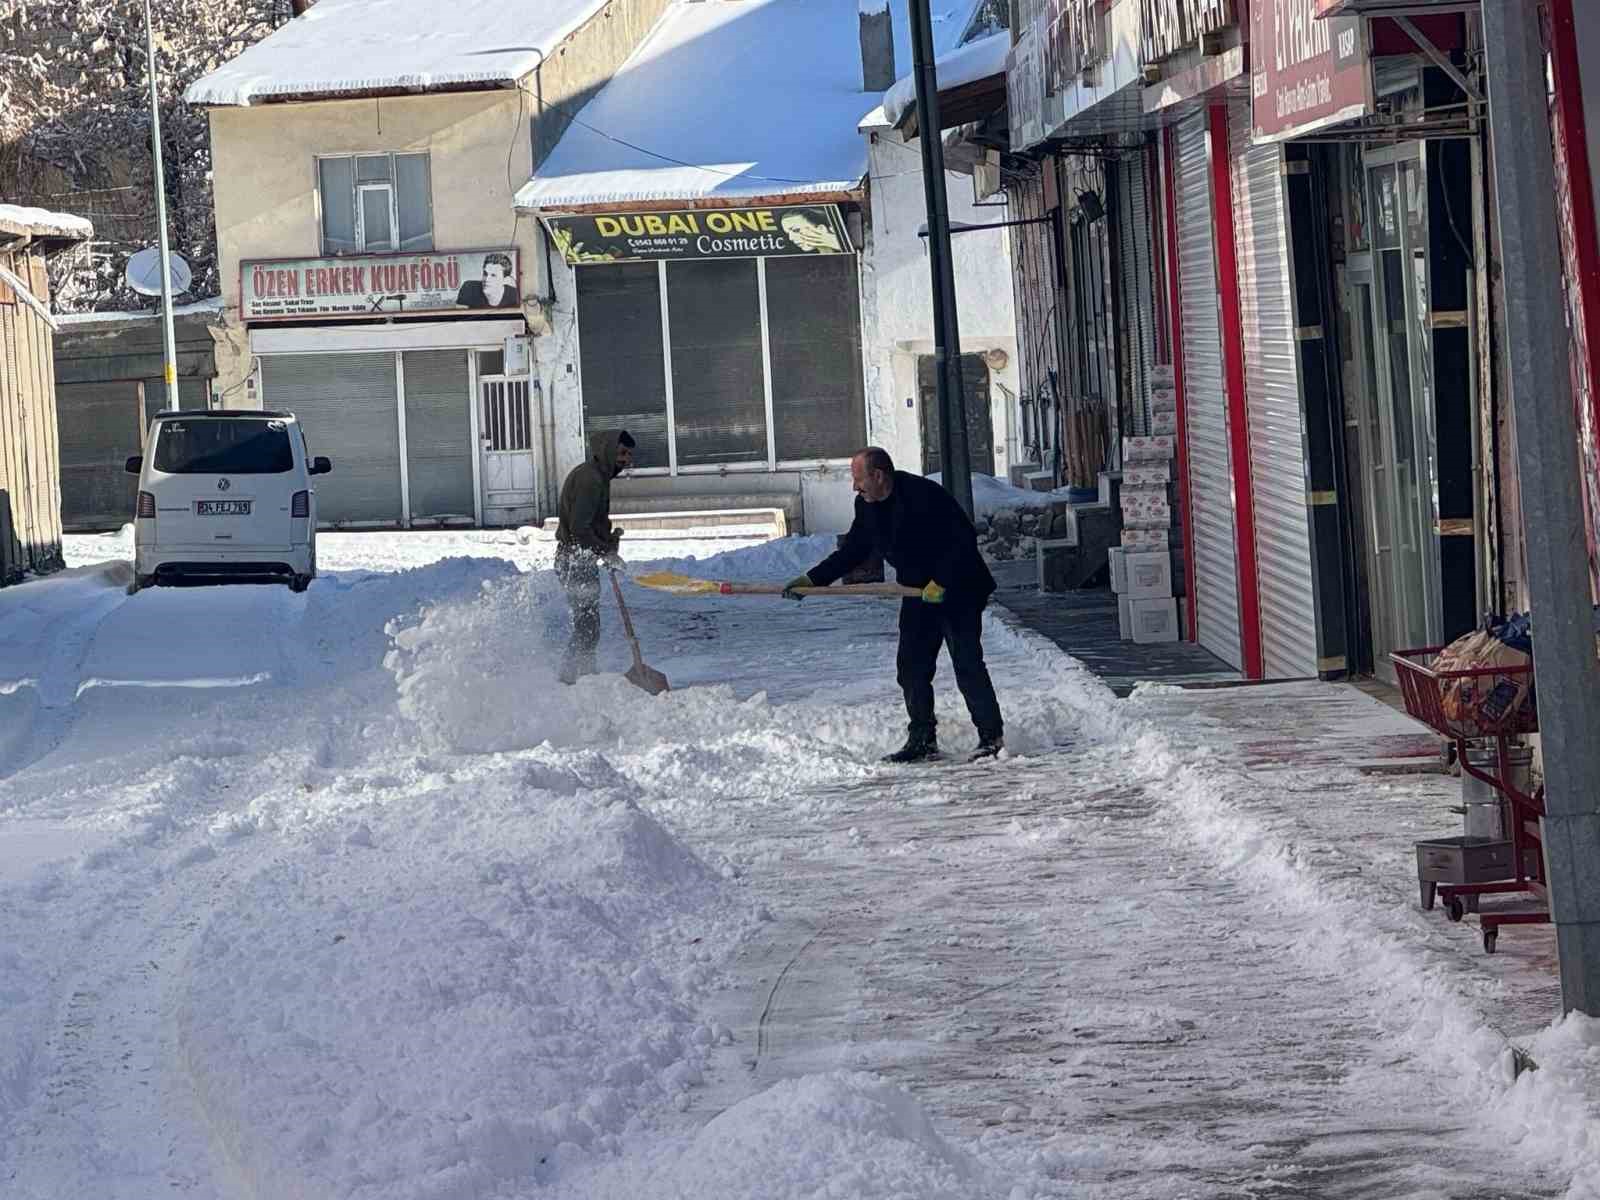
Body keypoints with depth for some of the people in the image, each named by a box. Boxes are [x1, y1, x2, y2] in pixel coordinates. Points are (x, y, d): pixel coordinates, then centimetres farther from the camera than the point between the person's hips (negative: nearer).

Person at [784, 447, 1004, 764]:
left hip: (958, 591, -8)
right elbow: (851, 552, 13)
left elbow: (964, 540, -22)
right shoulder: (867, 507, 2)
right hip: (919, 595, 8)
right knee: (911, 666, 4)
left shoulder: (924, 494, -23)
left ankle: (992, 737, -5)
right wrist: (812, 579, 4)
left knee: (967, 664, -11)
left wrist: (941, 582, -26)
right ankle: (922, 740, 12)